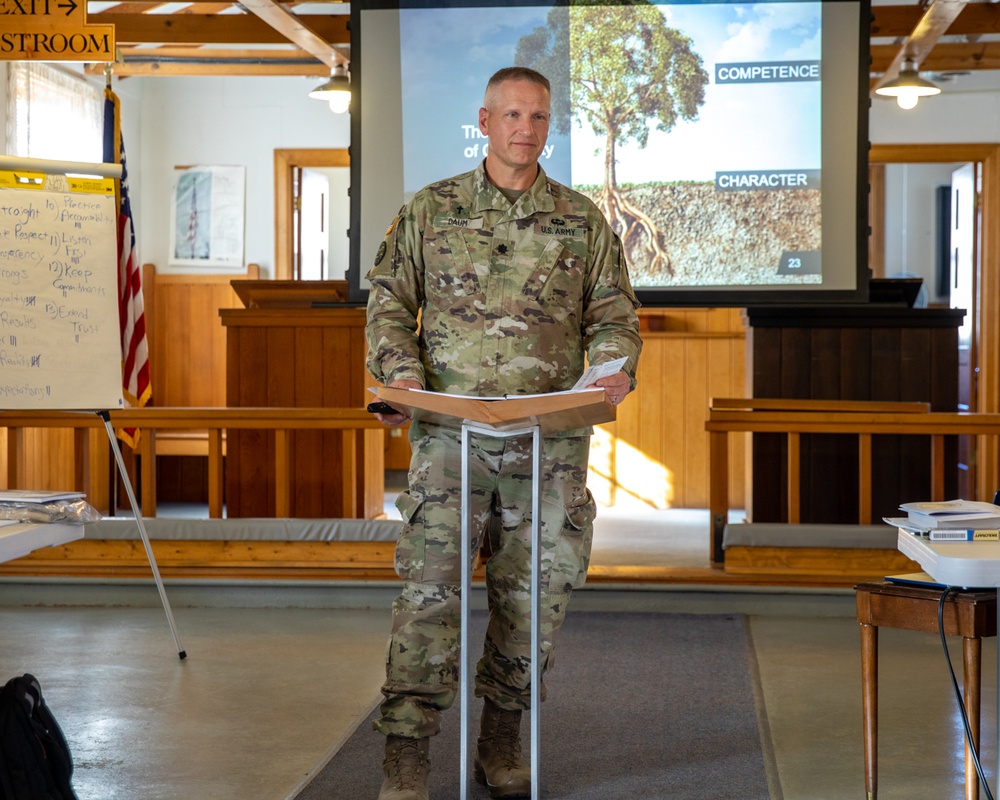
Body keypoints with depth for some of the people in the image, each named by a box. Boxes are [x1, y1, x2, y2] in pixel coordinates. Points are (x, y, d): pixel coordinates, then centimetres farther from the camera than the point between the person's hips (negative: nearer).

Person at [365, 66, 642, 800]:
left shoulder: (583, 222, 11)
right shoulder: (431, 211, 8)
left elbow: (613, 312, 10)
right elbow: (389, 302, 7)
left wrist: (616, 364, -11)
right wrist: (402, 373, -10)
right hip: (451, 428, -2)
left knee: (536, 591, 6)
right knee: (430, 584, -10)